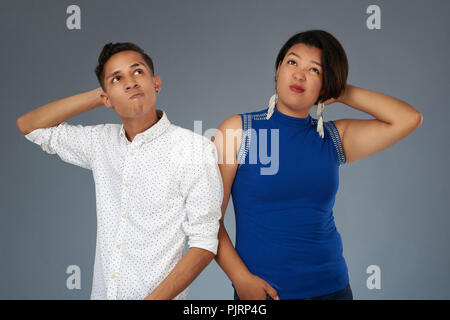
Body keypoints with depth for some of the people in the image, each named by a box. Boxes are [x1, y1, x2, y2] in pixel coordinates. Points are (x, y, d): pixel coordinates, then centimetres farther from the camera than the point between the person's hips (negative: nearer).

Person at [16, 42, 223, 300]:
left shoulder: (196, 149, -13)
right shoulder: (101, 142, 2)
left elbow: (205, 244, -14)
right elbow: (29, 125, 11)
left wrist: (155, 298, -23)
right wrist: (96, 96, 0)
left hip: (159, 296, -5)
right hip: (101, 292, 5)